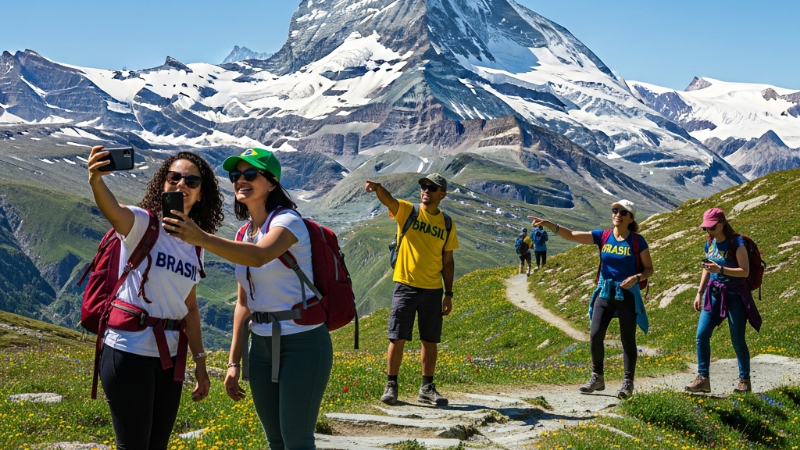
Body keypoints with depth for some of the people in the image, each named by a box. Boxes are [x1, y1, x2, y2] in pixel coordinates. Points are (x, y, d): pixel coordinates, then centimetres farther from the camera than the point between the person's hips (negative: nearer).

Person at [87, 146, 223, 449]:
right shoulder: (142, 223, -8)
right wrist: (96, 180, -53)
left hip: (169, 357, 7)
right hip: (129, 353, -6)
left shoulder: (195, 247, 10)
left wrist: (200, 362, 13)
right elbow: (112, 210, -32)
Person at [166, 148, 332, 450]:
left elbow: (260, 256, -35)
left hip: (302, 342, -8)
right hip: (261, 345, 8)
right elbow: (244, 303, 13)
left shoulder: (287, 221, -13)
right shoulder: (243, 235, 10)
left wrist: (202, 238, -47)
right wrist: (234, 361, 9)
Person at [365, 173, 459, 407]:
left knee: (430, 341, 8)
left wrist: (449, 294, 5)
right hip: (405, 286, -2)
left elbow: (448, 261, 10)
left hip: (433, 290, 3)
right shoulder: (407, 211, -1)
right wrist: (377, 187, -45)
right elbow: (388, 200, -23)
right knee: (397, 338, -1)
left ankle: (427, 389, 20)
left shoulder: (447, 224, 6)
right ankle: (391, 386, 11)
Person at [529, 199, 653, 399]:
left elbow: (649, 269, 0)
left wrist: (636, 277, -21)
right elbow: (571, 235, -4)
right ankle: (597, 378, 15)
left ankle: (628, 383, 14)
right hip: (604, 292, 3)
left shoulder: (637, 241, -7)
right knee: (595, 335, 0)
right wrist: (548, 224, -15)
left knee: (628, 339, 4)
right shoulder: (603, 236, 1)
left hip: (627, 294, -3)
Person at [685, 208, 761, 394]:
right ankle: (703, 379, 3)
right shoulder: (709, 243, 6)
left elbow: (745, 271, -18)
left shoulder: (736, 243, -14)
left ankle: (745, 381, 17)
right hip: (714, 293, 6)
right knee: (701, 335, -4)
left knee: (737, 340, 2)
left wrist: (720, 269, -29)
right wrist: (700, 293, 14)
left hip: (735, 295, -6)